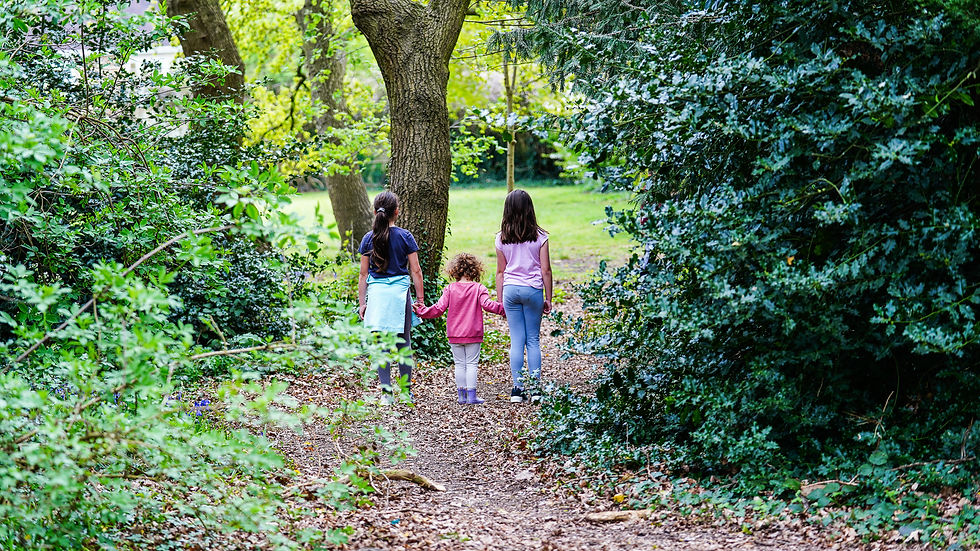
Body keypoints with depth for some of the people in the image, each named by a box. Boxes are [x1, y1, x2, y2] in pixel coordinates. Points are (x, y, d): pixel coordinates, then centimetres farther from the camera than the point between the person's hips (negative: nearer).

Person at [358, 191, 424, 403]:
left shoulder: (368, 239, 4)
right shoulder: (405, 236, -1)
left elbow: (363, 274, 6)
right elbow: (415, 270, -1)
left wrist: (361, 302, 11)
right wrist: (420, 298, 5)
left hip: (376, 292, 1)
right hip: (400, 292, -1)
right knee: (403, 342, 8)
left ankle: (386, 390, 0)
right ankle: (406, 391, 10)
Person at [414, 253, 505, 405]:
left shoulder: (450, 289, -2)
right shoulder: (478, 288, -6)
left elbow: (439, 308, -4)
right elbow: (487, 304, -18)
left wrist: (422, 311, 6)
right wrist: (504, 308, -10)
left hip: (454, 335, 2)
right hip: (473, 335, -2)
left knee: (459, 364, 9)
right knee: (471, 364, 3)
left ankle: (461, 395, 9)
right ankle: (471, 395, 0)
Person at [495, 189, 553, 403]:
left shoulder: (501, 239, 1)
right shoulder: (539, 237, -4)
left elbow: (500, 272, 5)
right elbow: (546, 270, -2)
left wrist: (499, 300, 13)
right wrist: (548, 299, 6)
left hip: (510, 290, 1)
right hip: (533, 289, -1)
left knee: (516, 341, 6)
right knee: (533, 340, 8)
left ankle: (518, 388, 4)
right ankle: (535, 387, 5)